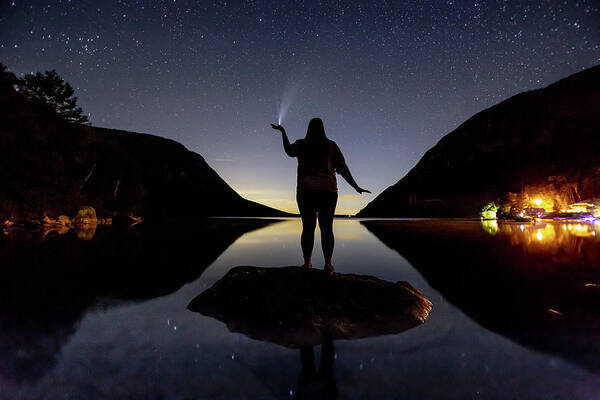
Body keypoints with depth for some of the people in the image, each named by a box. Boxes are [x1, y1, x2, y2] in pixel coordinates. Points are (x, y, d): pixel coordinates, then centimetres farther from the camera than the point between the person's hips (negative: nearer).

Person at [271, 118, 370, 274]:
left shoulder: (301, 145, 5)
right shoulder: (331, 146, 4)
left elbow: (289, 151, 26)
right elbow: (342, 168, -1)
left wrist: (282, 132, 36)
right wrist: (356, 187, 3)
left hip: (305, 190, 1)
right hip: (327, 190, 0)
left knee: (308, 227, 2)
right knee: (326, 228, 0)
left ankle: (307, 263, -1)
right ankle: (328, 264, -4)